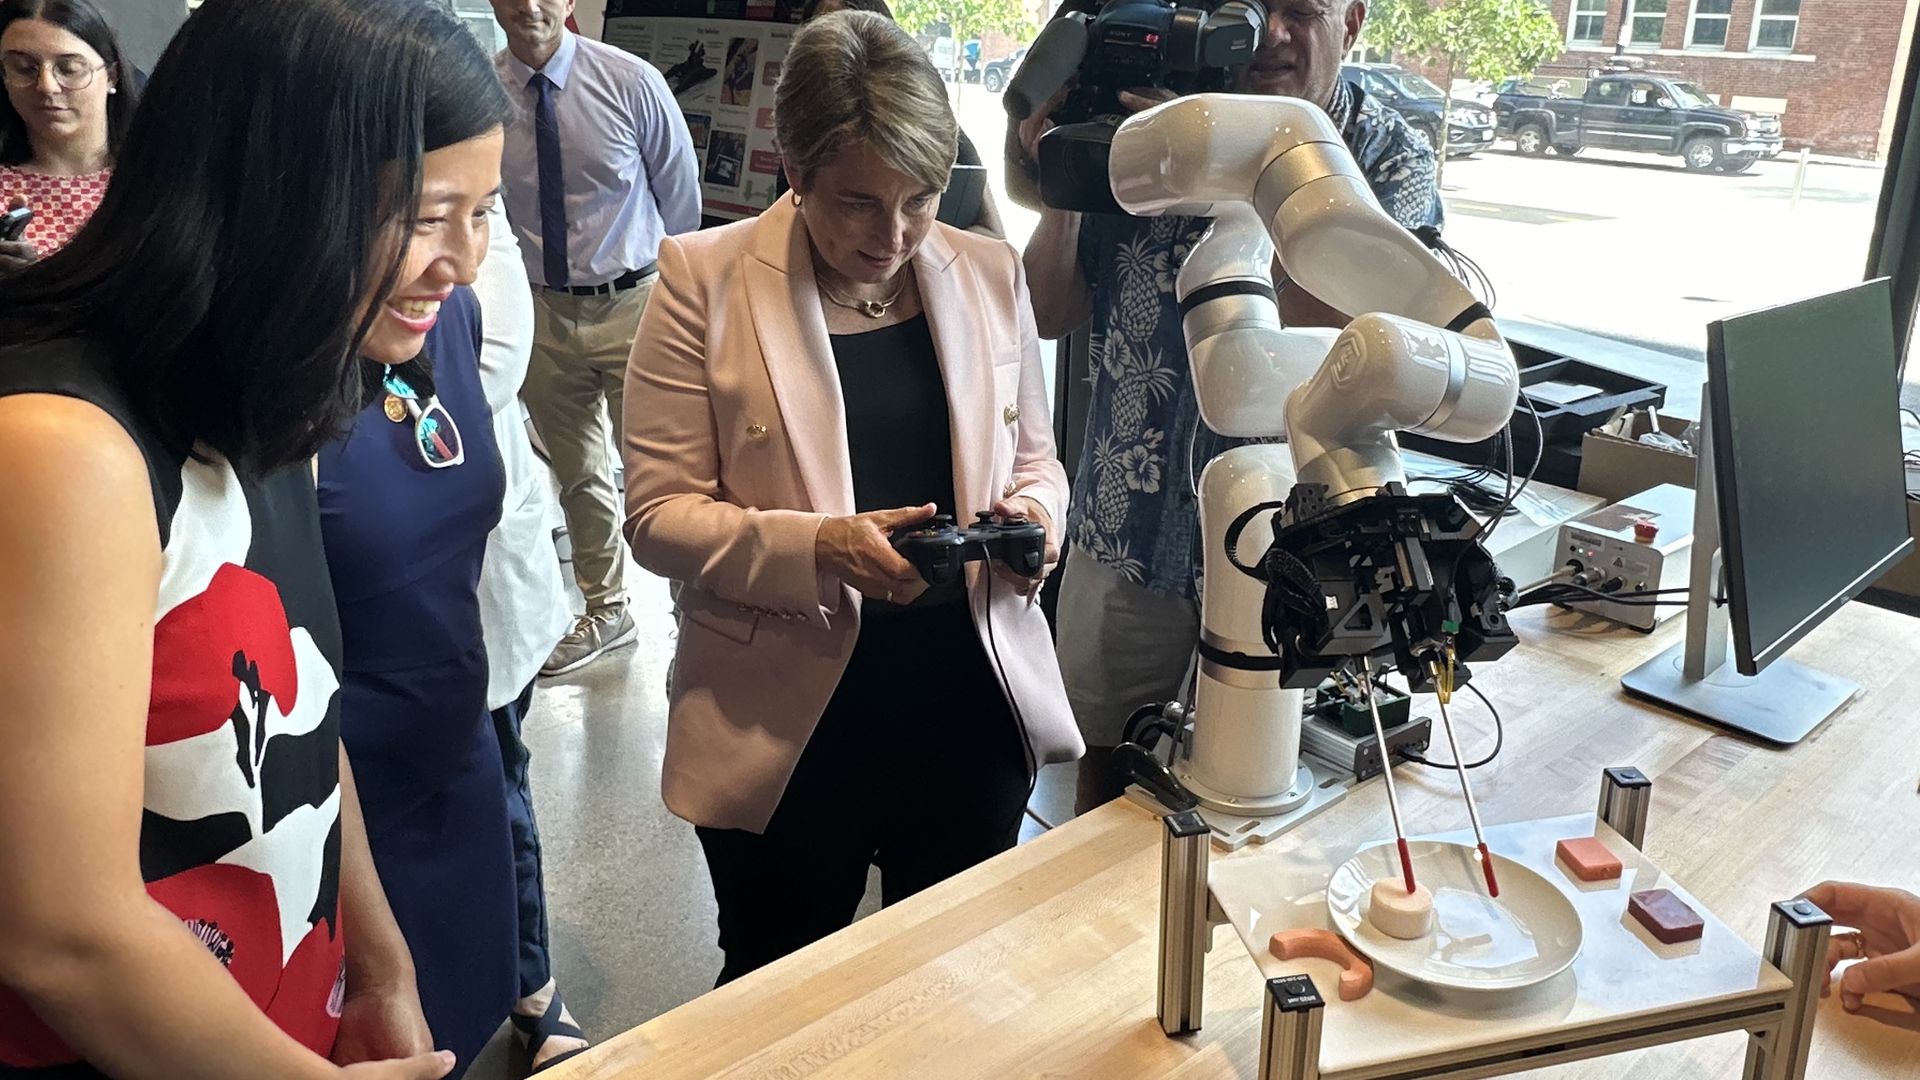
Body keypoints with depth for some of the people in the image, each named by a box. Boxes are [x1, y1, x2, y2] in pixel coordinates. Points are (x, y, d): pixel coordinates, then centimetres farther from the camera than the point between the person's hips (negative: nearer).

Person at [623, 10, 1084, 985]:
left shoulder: (989, 273, 2)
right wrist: (818, 548, -25)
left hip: (972, 708, 3)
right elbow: (658, 515, -9)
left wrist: (1032, 513, -10)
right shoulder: (705, 279, -8)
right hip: (786, 724, -2)